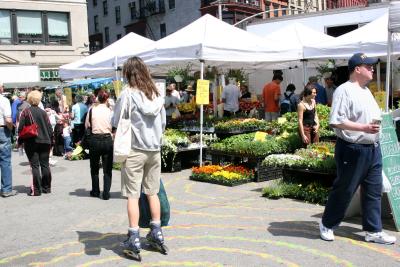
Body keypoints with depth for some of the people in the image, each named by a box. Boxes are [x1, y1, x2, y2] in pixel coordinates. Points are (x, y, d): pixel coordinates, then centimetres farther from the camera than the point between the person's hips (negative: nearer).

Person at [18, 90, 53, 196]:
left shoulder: (26, 112, -4)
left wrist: (20, 141, 5)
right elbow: (50, 128, 6)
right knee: (45, 165, 10)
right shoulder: (43, 112, 5)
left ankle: (36, 190, -1)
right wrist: (50, 141, 14)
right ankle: (46, 188, 16)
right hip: (45, 142, 3)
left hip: (31, 143, -3)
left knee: (34, 166, -1)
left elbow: (20, 128, -6)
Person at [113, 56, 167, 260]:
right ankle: (156, 232, 23)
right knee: (152, 192, 15)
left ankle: (134, 239, 2)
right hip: (154, 149, 5)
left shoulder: (128, 94, -9)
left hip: (134, 149, -5)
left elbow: (117, 123, -5)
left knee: (133, 195, 0)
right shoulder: (156, 94, 6)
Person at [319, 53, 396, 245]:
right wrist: (364, 127, -25)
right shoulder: (344, 91, -13)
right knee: (344, 190, 3)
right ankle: (327, 225, 21)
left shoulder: (366, 91, 16)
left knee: (373, 191, 10)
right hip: (353, 150, -8)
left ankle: (373, 231, 20)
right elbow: (336, 121, -21)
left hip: (373, 149, 9)